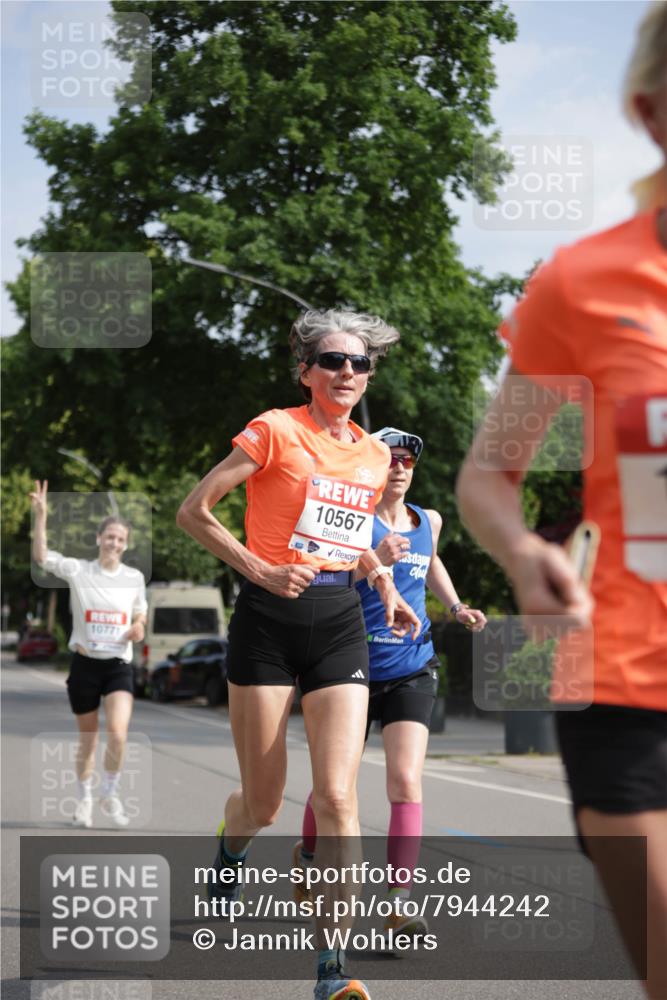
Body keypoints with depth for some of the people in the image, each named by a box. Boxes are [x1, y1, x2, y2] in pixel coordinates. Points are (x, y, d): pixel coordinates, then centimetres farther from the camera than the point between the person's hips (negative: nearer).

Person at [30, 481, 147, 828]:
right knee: (88, 740, 8)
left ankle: (110, 796, 3)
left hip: (119, 665, 1)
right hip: (85, 664, -1)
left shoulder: (135, 578, 4)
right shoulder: (78, 570, -4)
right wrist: (41, 515, -25)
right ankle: (84, 800, 28)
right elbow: (41, 556, -14)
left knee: (118, 733, -18)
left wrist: (138, 627, -4)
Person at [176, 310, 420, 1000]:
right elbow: (193, 511, -4)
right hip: (269, 619, -3)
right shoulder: (275, 431, -4)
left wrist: (387, 590, 13)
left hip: (339, 624, 3)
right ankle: (230, 851, 42)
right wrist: (261, 570, -12)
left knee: (336, 794, -12)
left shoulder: (374, 456, 12)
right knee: (262, 804, 3)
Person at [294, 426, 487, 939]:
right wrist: (374, 561, -35)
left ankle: (399, 907, -15)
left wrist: (456, 606, 17)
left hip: (412, 670, 2)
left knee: (406, 781, -15)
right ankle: (309, 854, 43)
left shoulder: (430, 521, 9)